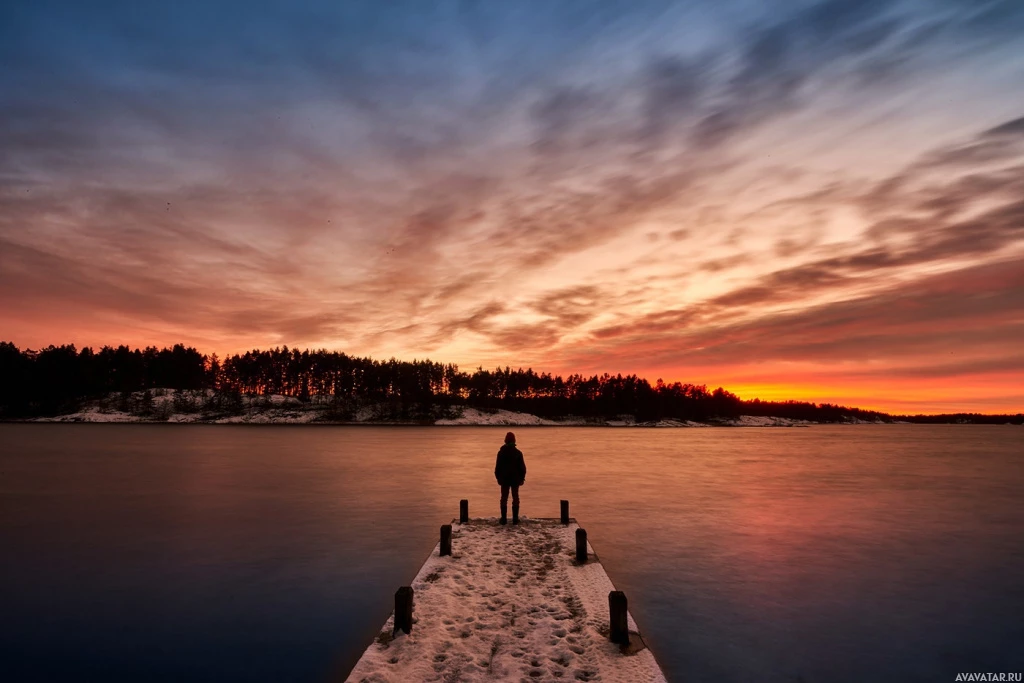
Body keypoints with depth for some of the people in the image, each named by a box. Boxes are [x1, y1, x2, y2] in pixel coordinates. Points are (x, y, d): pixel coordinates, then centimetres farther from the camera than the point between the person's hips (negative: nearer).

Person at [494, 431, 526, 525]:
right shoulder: (518, 452, -7)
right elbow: (522, 467, -4)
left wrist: (498, 477, 10)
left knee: (504, 498, 8)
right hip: (515, 479, 0)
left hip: (504, 479, 0)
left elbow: (497, 467, -1)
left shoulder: (501, 452, -6)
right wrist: (522, 478, 6)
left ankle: (504, 518, 7)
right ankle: (515, 518, 7)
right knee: (515, 498, 8)